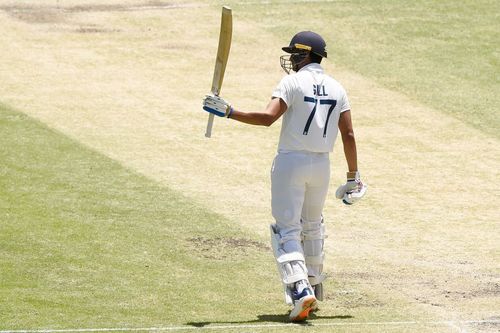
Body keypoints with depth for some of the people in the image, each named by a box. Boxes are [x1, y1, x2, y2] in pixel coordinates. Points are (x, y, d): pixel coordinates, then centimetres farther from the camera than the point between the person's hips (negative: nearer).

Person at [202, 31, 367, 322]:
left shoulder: (293, 83, -9)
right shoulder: (337, 89, 7)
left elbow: (268, 118, -22)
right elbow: (349, 135, 5)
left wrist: (228, 112, -20)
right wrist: (354, 177, 10)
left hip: (291, 162, -5)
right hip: (321, 165, 5)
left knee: (287, 229, -3)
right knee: (312, 227, 23)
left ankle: (300, 290, -23)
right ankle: (314, 292, 30)